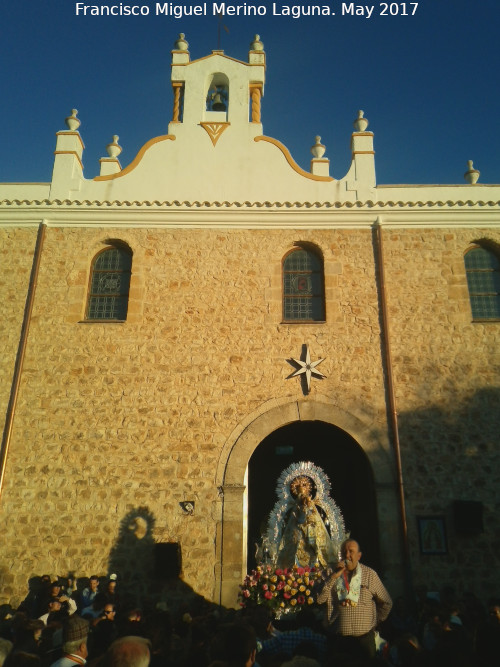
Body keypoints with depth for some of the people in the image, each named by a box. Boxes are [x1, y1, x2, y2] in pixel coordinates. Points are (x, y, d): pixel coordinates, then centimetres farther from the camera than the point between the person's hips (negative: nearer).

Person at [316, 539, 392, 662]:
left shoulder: (370, 574, -1)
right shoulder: (333, 574, 1)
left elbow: (386, 603, 10)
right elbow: (319, 599, -12)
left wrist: (375, 622, 9)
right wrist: (334, 576, -18)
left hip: (365, 637, -1)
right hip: (339, 637, 1)